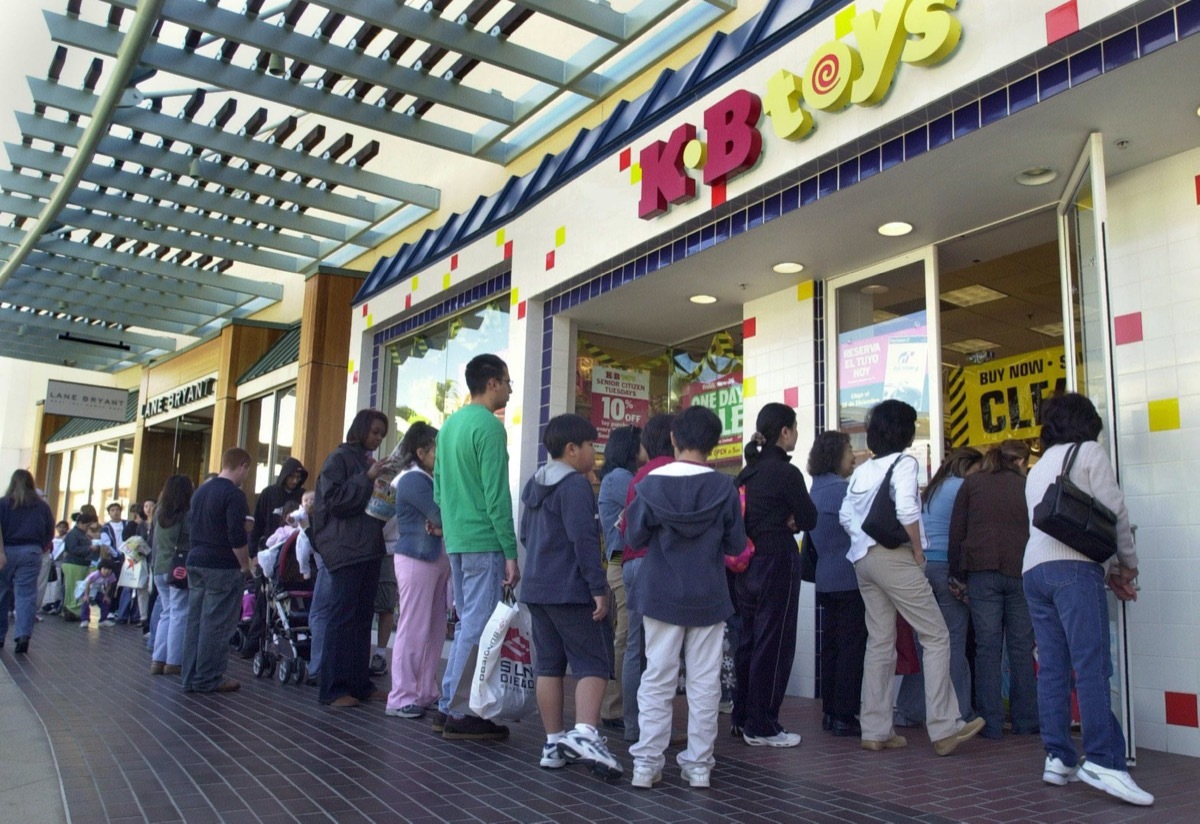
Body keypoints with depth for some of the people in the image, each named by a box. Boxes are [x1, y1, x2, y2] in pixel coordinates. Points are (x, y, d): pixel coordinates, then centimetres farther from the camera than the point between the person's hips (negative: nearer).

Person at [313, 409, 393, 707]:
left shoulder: (368, 461, 19)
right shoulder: (339, 458, -2)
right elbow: (332, 499, -14)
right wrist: (367, 478, -17)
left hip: (369, 549, 7)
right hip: (346, 550, -7)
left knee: (363, 618, 8)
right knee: (343, 618, -6)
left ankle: (360, 684, 12)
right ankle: (333, 689, -2)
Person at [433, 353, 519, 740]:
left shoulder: (450, 425, 15)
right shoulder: (489, 426, -13)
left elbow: (439, 488, 18)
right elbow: (496, 495, -18)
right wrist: (511, 553, -15)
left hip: (455, 540, 9)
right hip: (484, 542, -9)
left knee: (467, 623, 17)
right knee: (477, 628, -2)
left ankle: (448, 706, 22)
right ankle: (463, 715, 3)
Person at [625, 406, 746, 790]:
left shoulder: (651, 483, -8)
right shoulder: (725, 487, -8)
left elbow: (634, 537, -3)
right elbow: (736, 545, -2)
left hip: (661, 595, 0)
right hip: (709, 598, 0)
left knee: (656, 679, 8)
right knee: (704, 682, 9)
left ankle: (647, 762, 10)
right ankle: (699, 764, 15)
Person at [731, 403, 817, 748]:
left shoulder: (747, 472, 10)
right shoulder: (786, 472, -14)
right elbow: (809, 519, -9)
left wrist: (783, 523, 4)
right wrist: (791, 522, 9)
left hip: (747, 563, 8)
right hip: (777, 562, -8)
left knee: (748, 639, 15)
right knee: (773, 643, 0)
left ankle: (743, 716, 24)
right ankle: (762, 727, 6)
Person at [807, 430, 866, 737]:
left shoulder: (817, 489, 13)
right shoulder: (839, 490, -15)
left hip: (826, 581, 9)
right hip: (848, 581, -9)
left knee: (831, 645, 12)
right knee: (852, 647, -3)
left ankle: (830, 712, 18)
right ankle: (844, 716, 0)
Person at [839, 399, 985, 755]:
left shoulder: (862, 470, 14)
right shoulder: (903, 463, -6)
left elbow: (845, 516, 8)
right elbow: (906, 510, -19)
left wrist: (863, 538, 13)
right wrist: (918, 551, -10)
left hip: (863, 559, 7)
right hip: (894, 556, -7)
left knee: (880, 641, 10)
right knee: (936, 636, 1)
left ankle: (875, 731, 12)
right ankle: (944, 728, 0)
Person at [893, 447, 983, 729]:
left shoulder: (930, 490, 21)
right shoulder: (960, 488, -2)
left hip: (922, 566, 7)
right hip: (947, 567, -7)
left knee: (922, 642, 9)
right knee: (954, 643, -4)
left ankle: (908, 711, 12)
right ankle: (961, 714, -1)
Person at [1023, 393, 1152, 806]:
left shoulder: (1038, 468, 27)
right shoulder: (1090, 452, 8)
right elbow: (1113, 511, 0)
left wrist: (1108, 570, 23)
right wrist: (1128, 563, 15)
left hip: (1034, 569, 6)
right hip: (1073, 567, -6)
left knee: (1052, 668, 4)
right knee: (1093, 666, -11)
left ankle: (1058, 758, 3)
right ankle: (1103, 761, -16)